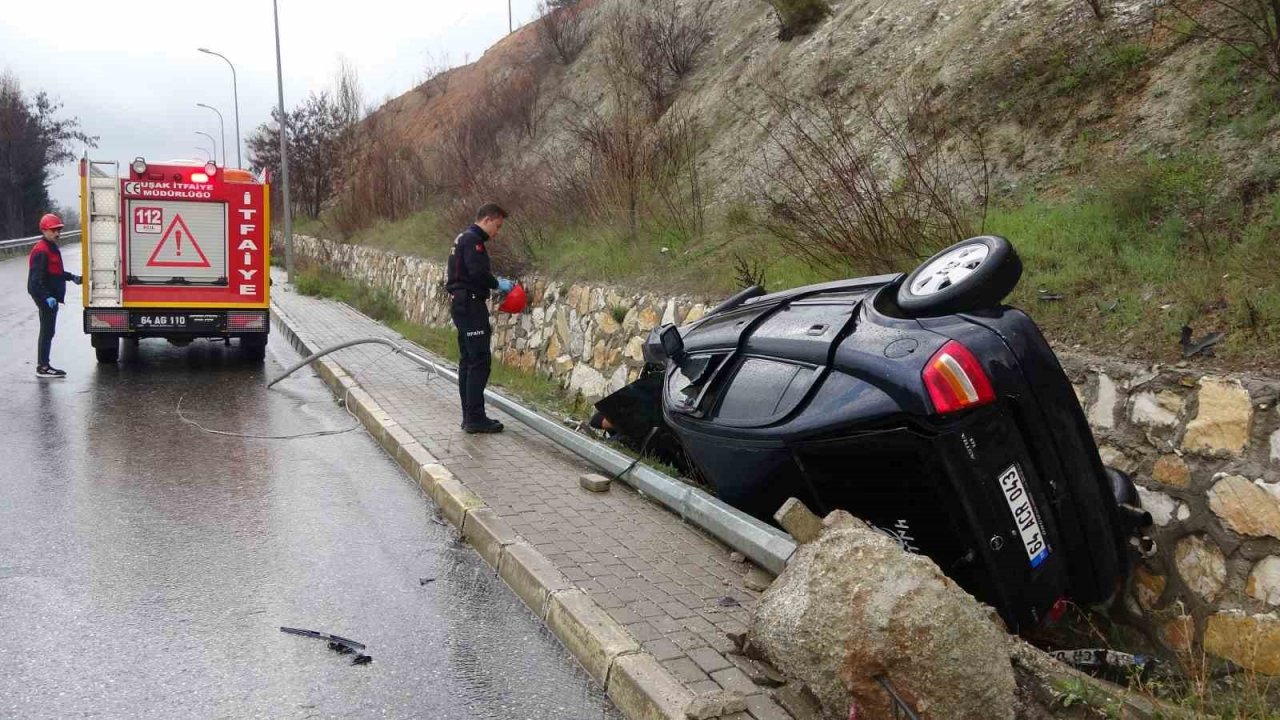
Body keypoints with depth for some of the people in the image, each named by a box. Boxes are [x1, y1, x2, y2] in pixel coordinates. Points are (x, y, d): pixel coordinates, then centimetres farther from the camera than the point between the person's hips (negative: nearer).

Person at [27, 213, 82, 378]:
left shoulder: (52, 248, 15)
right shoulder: (41, 251, -17)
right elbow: (37, 278, -23)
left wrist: (71, 277, 25)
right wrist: (47, 296, -30)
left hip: (51, 296, 10)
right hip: (46, 297, -10)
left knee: (48, 332, 15)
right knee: (47, 332, -6)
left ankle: (43, 365, 22)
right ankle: (43, 367, -1)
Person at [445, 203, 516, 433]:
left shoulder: (465, 238, 20)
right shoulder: (473, 239, -11)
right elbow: (477, 271, -22)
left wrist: (495, 282, 12)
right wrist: (497, 284, -8)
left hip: (461, 304, 11)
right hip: (470, 304, -11)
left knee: (467, 361, 11)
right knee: (480, 361, -10)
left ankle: (469, 417, 15)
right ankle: (475, 418, -9)